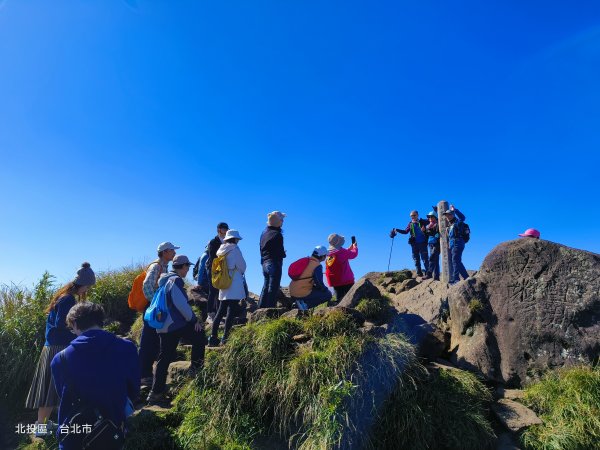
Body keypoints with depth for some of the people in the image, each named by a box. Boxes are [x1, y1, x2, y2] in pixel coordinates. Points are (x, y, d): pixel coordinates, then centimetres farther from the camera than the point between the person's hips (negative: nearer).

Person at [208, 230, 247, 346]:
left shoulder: (222, 250, 13)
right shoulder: (234, 249, -8)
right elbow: (242, 266, -5)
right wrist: (241, 272, 17)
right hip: (234, 284, -8)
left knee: (220, 311, 12)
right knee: (231, 312, -6)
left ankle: (213, 337, 11)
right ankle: (225, 337, -8)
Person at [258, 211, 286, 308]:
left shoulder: (264, 233, 11)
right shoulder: (277, 234, -15)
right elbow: (281, 252, -14)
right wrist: (283, 254, 6)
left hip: (265, 263, 8)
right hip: (274, 264, -8)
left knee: (266, 286, 15)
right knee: (273, 288, -5)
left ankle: (261, 308, 16)